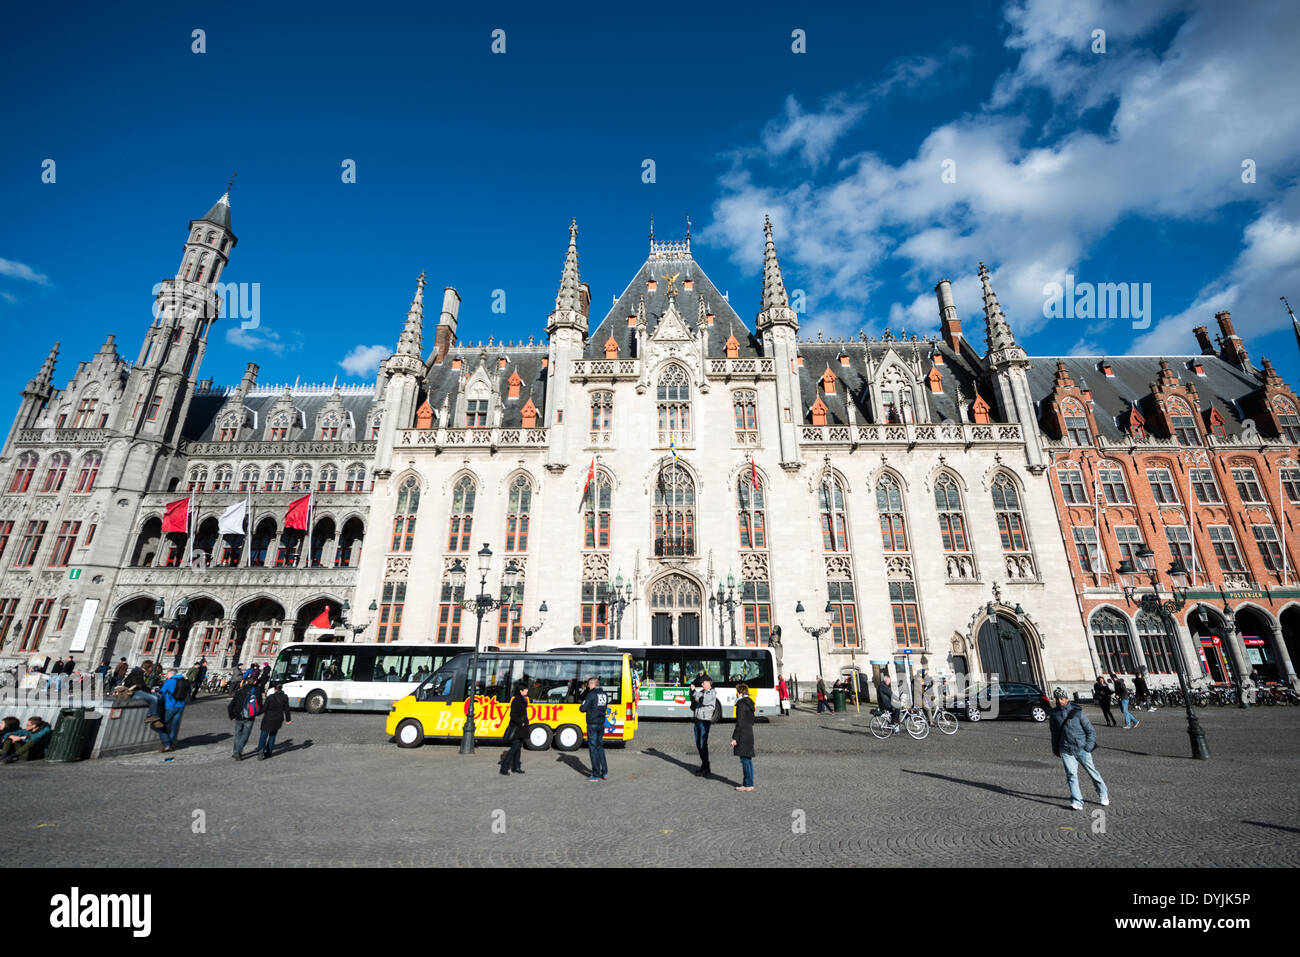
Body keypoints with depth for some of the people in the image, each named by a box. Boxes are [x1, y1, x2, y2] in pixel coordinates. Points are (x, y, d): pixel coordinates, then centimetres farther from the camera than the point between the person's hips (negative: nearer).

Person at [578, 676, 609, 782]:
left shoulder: (591, 694, -14)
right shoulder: (605, 694, 8)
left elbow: (582, 709, -14)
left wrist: (583, 703, 7)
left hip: (592, 724, -7)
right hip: (601, 724, 7)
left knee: (593, 749, 1)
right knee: (600, 747, 19)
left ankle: (596, 775, 5)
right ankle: (605, 772, 21)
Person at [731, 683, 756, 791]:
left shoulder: (741, 705, -16)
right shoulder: (749, 704, 12)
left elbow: (740, 723, -19)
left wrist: (734, 738, -15)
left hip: (743, 736, -9)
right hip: (749, 734, 9)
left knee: (745, 760, -3)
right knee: (748, 760, 14)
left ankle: (748, 784, 2)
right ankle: (748, 782, 21)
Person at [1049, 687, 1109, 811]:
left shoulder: (1077, 712, -5)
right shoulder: (1054, 714, 4)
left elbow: (1091, 731, 1)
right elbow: (1054, 733, 15)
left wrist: (1088, 747, -7)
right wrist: (1055, 749, 17)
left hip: (1082, 749, -2)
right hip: (1066, 750, 2)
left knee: (1092, 772, 8)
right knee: (1071, 775, -6)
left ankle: (1103, 795, 31)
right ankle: (1077, 802, -2)